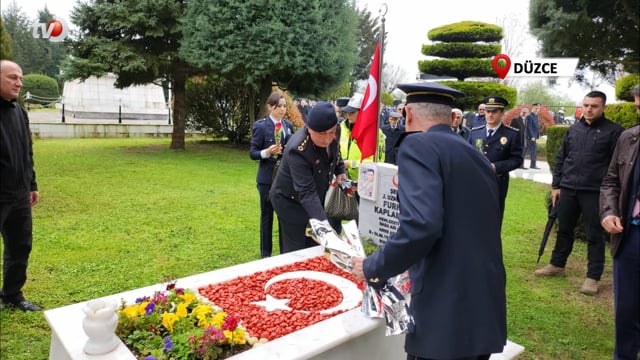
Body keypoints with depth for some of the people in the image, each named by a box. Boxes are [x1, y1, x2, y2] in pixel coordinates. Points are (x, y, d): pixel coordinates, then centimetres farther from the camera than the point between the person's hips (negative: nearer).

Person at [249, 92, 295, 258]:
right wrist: (267, 152, -25)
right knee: (267, 216, 8)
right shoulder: (260, 126, -8)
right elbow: (252, 153, -8)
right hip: (267, 178, -4)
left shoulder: (288, 125, 6)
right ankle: (266, 254, 22)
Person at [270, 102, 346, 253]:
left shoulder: (332, 132, -15)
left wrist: (340, 171, -2)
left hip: (315, 198, 7)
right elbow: (306, 192, -39)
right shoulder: (297, 149, -35)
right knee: (295, 250, 0)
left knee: (314, 246, 14)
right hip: (291, 201, -6)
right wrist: (323, 223, -47)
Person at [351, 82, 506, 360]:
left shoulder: (418, 145, -11)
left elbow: (421, 225, -26)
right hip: (486, 311, 8)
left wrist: (373, 268, -11)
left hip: (446, 315, -8)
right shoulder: (476, 156, 14)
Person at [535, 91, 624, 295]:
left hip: (595, 192, -4)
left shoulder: (613, 131, -4)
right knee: (564, 230, 15)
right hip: (568, 189, 5)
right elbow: (561, 159, 13)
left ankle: (593, 277, 14)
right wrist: (556, 185, 9)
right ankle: (557, 265, 30)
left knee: (594, 235, 4)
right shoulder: (573, 130, 10)